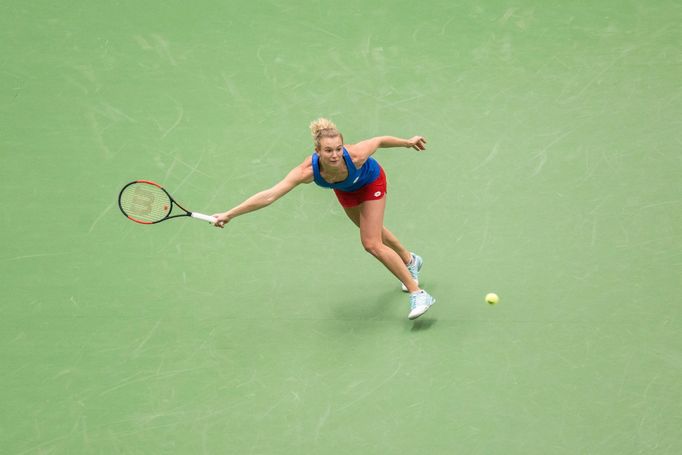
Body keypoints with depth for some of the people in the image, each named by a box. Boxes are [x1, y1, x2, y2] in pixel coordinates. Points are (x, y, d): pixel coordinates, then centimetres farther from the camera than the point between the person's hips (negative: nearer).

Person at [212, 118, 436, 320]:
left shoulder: (356, 155, -45)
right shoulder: (308, 170, -42)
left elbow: (379, 140, -23)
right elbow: (269, 196, -45)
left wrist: (408, 142, -6)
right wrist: (229, 214, -51)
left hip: (370, 180, -3)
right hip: (345, 189, 3)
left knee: (372, 244, -11)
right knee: (372, 232, 25)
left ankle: (417, 293, 2)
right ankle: (409, 261, 55)